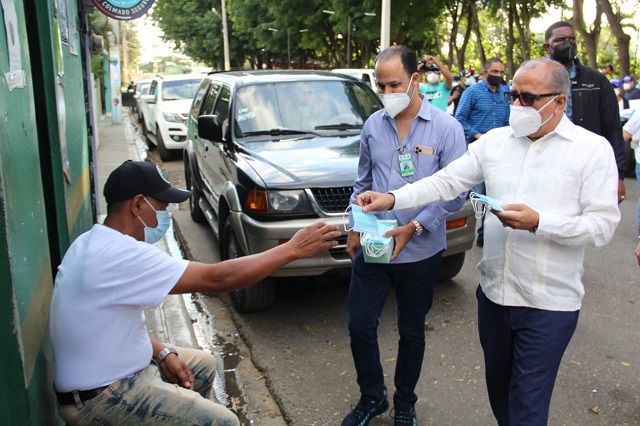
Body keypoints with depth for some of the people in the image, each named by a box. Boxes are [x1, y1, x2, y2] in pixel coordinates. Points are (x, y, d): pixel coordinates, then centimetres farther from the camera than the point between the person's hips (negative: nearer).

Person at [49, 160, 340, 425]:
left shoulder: (94, 242, 4)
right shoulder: (120, 255, -29)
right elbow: (217, 278, -30)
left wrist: (162, 353, -1)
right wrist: (292, 249, -22)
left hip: (107, 369, 10)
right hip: (99, 398, -10)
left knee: (204, 365, 20)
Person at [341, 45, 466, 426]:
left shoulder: (446, 128, -9)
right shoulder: (373, 125, 3)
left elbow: (456, 192, -10)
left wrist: (413, 228, -19)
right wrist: (355, 227, 9)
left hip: (420, 252, -3)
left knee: (411, 332, 13)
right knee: (359, 324, 8)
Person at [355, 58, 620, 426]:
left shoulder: (593, 149, -7)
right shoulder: (495, 140, 4)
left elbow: (603, 225, -11)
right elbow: (446, 182, 0)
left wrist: (539, 223, -24)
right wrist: (393, 199, -13)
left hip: (549, 303, -4)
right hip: (494, 292, 4)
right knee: (498, 389, 21)